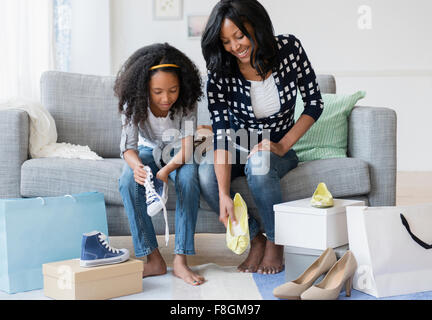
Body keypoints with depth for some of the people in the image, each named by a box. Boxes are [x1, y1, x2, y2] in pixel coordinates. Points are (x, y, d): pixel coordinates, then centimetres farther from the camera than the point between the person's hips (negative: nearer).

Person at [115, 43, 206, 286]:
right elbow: (129, 147, -24)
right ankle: (154, 259, -26)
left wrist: (165, 171, -51)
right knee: (128, 181, -31)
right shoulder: (134, 103, -22)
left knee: (188, 179, -35)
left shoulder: (187, 102, -26)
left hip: (178, 153, -1)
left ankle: (181, 260, -32)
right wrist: (137, 166, -48)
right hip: (149, 150, 1)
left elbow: (186, 150, -31)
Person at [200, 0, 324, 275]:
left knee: (258, 163, -36)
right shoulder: (220, 75, -16)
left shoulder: (289, 49, -14)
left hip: (278, 149, -1)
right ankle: (256, 239, -9)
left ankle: (275, 243, -15)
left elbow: (315, 103, -5)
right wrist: (224, 194, -35)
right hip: (239, 151, 1)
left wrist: (283, 145, -17)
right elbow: (222, 136, -23)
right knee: (206, 175, -30)